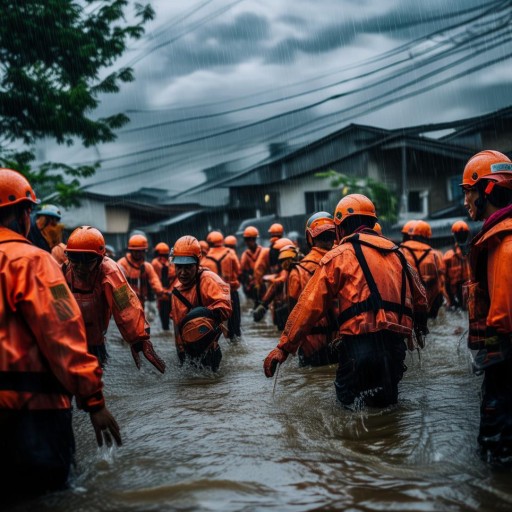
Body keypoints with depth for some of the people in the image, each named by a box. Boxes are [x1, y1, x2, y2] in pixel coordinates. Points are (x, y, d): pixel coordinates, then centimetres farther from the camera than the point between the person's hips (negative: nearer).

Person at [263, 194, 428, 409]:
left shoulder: (339, 256, 1)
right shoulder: (397, 253, 18)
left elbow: (309, 305, -3)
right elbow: (420, 299, 26)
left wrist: (284, 347, 0)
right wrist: (418, 329, 45)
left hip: (361, 341, -5)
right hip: (396, 346, 5)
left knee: (347, 394, 17)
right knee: (386, 397, 26)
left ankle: (358, 397, -14)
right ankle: (385, 391, -6)